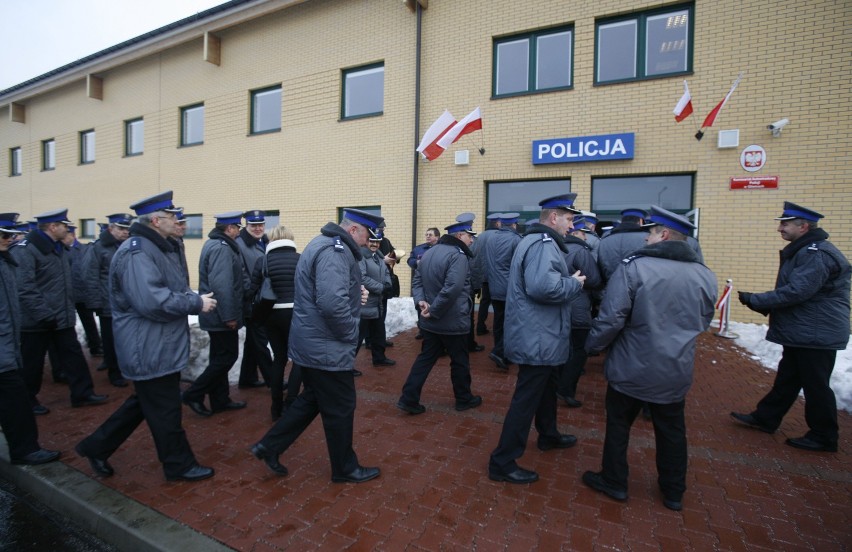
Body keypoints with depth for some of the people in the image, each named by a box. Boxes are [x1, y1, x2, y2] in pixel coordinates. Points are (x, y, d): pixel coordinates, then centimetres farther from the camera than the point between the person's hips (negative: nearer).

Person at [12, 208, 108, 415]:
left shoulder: (58, 248, 12)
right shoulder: (25, 250, -16)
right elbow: (24, 288, -23)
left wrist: (68, 310, 15)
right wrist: (44, 314, -25)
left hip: (62, 318, 8)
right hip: (37, 321, -8)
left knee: (74, 355, 10)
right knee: (32, 363, 8)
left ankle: (82, 393, 20)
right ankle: (27, 402, 26)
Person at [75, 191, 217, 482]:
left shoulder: (159, 247, 13)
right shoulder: (137, 252, -22)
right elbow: (151, 301, -32)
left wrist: (194, 297, 1)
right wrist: (196, 303, -21)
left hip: (158, 346, 10)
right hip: (150, 349, -10)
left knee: (144, 402, 24)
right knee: (165, 410, 5)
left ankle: (97, 447, 38)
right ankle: (179, 465, 21)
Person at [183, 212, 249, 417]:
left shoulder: (215, 244, 14)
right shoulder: (222, 248, -20)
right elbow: (221, 285, -28)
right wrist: (228, 316, -24)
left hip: (216, 314, 11)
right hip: (222, 315, -11)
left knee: (220, 356, 16)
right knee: (227, 356, 0)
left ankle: (220, 400, 26)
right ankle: (194, 394, 10)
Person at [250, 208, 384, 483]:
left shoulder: (324, 244, 12)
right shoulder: (335, 250, -22)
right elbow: (332, 302, -34)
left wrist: (355, 293, 6)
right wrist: (350, 333, -18)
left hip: (311, 343, 10)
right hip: (327, 348, -10)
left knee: (312, 399, 24)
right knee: (340, 409, 7)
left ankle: (269, 447, 32)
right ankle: (345, 468, 27)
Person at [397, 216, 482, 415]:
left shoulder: (429, 253, 11)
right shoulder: (458, 255, -19)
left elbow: (417, 280, 10)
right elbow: (452, 289, -31)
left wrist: (421, 300, -5)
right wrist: (434, 312, -22)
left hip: (430, 322, 8)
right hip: (453, 321, -7)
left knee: (425, 358, 14)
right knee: (460, 361, 12)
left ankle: (409, 399, 13)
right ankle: (464, 399, 30)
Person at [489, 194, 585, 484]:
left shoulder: (537, 240, 15)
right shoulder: (543, 243, -21)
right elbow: (543, 286, -36)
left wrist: (569, 281, 8)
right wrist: (574, 283, -19)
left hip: (538, 337, 11)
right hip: (538, 339, -11)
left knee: (546, 388, 27)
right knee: (527, 399, -2)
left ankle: (548, 435, 49)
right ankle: (503, 463, 9)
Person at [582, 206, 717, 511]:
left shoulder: (634, 266, -19)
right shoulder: (705, 275, -1)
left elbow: (611, 317, -21)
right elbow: (703, 322, 13)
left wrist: (593, 344, -5)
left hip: (632, 368, -5)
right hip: (676, 371, 5)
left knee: (618, 424, 14)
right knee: (672, 431, 21)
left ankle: (614, 482, 29)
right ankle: (674, 492, 37)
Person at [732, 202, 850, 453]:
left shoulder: (817, 255, -21)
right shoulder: (804, 251, 12)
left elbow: (795, 292, -27)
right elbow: (793, 290, 17)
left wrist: (754, 300, -20)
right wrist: (764, 305, 6)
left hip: (816, 335, -10)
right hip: (801, 333, 10)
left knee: (816, 385, 3)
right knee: (787, 379, 17)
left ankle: (823, 437, 19)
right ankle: (765, 418, 28)